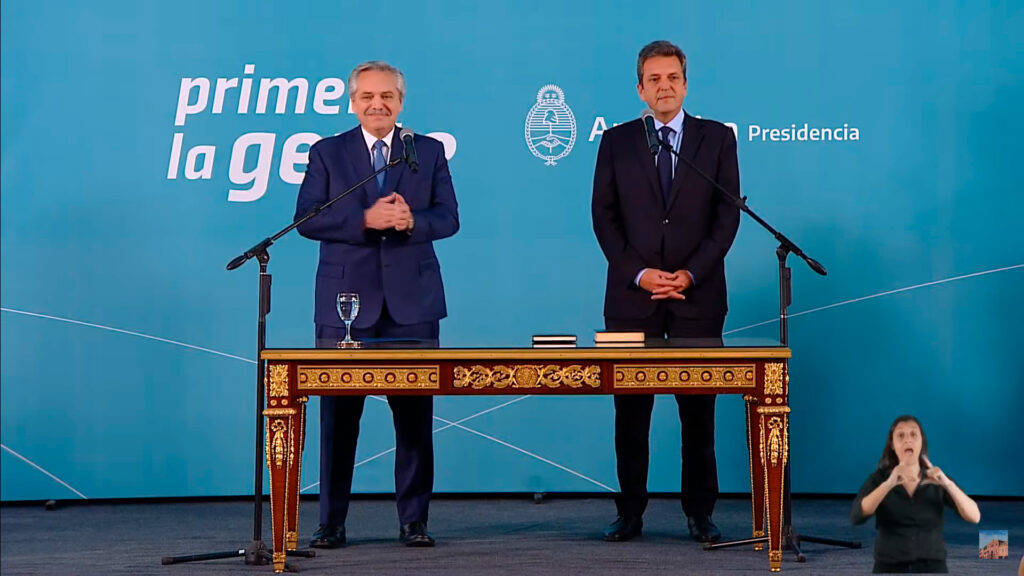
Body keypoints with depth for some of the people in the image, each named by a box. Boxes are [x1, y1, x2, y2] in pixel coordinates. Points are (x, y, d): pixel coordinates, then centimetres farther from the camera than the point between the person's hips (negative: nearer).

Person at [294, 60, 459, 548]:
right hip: (347, 302, -1)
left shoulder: (429, 152, 10)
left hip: (412, 302, 1)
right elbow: (307, 218, -4)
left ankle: (414, 521, 10)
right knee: (339, 416, 1)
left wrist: (411, 221, -18)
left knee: (415, 415, 1)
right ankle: (331, 523, 10)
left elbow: (448, 217, 3)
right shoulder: (327, 153, 7)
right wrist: (366, 219, -18)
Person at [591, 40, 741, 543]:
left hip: (697, 296, 0)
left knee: (698, 410, 2)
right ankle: (630, 514, 10)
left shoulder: (717, 138, 6)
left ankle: (700, 513, 11)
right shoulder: (616, 142, 8)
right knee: (630, 410, 3)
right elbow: (604, 218, 4)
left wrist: (690, 275, -9)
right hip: (632, 296, 1)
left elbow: (728, 215, 2)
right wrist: (639, 274, -8)